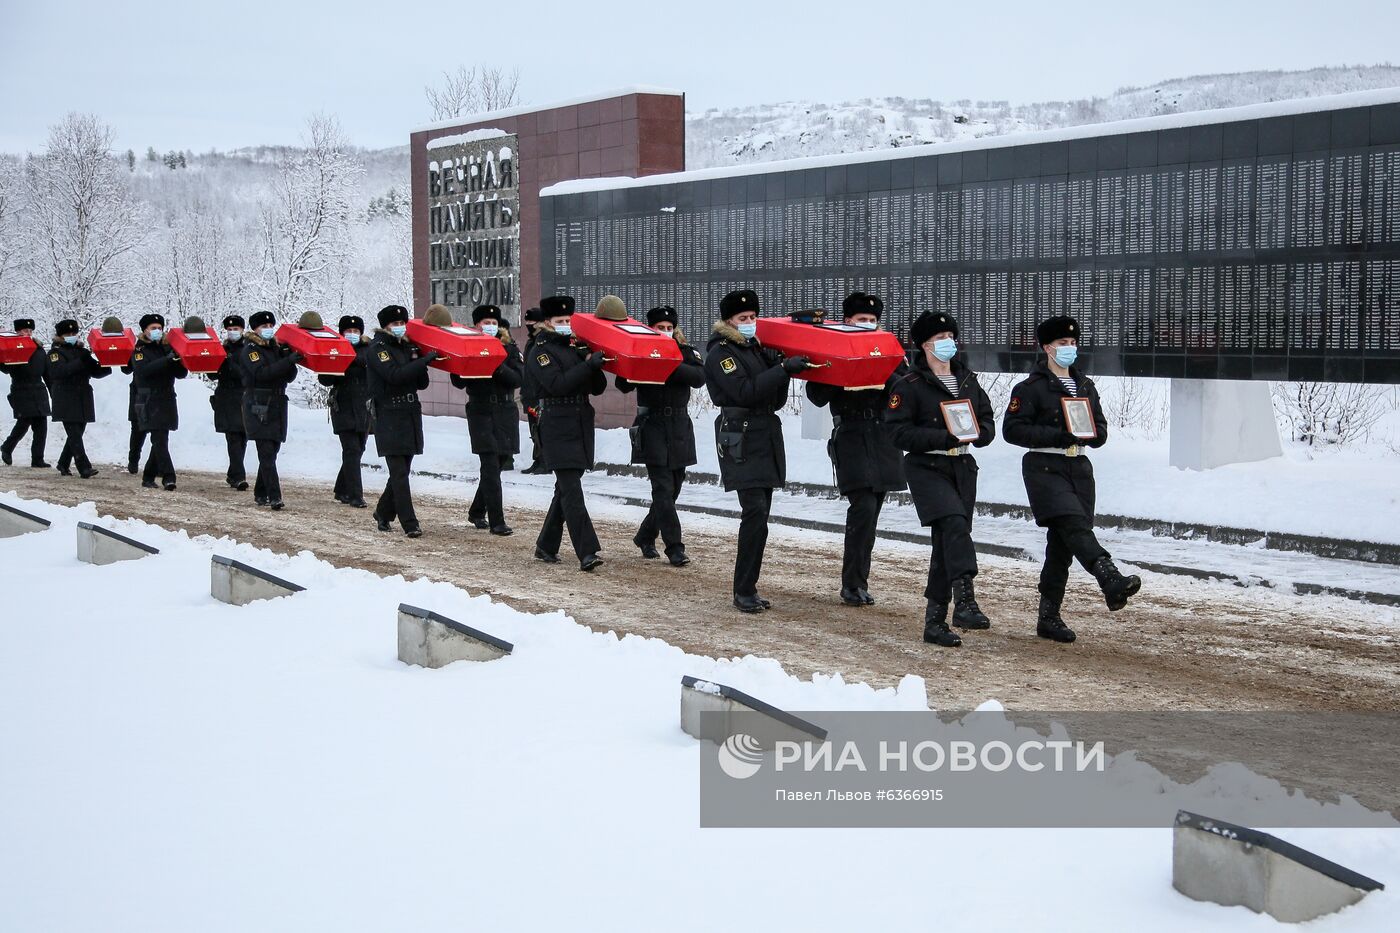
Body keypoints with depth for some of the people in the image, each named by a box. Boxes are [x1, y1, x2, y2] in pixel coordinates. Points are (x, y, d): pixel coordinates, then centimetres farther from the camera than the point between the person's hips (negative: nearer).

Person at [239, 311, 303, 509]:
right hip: (259, 409, -7)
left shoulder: (277, 348, 18)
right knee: (267, 454, -13)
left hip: (277, 408, 7)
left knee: (270, 453, 10)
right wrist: (288, 361, -27)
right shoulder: (250, 351, -3)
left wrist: (290, 357, -6)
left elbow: (289, 377, 11)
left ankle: (260, 493, 21)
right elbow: (262, 373, -20)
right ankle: (274, 497, -19)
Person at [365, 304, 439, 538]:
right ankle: (410, 524, -11)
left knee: (402, 471, 11)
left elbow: (422, 384, 13)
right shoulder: (377, 349, -5)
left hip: (410, 415, 7)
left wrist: (417, 361, -5)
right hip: (389, 417, -7)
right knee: (399, 473, -9)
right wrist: (425, 360, -23)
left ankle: (383, 513, 28)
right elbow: (394, 375, -22)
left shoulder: (407, 347, 16)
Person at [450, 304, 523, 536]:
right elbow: (459, 382, -7)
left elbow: (518, 378, -6)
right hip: (481, 413, -3)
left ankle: (476, 512, 28)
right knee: (491, 466, -11)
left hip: (505, 413, 3)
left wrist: (498, 367, -20)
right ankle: (497, 521, -11)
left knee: (497, 464, 10)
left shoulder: (508, 349, 7)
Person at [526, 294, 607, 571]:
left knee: (565, 489, 12)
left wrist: (595, 365, -3)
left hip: (581, 427, 8)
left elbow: (598, 388, 15)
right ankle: (586, 553, -19)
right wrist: (589, 365, -21)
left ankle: (546, 546, 23)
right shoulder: (540, 351, -3)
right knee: (571, 490, -13)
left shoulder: (575, 349, 18)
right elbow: (557, 384, -19)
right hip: (557, 428, -7)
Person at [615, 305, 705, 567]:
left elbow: (699, 377, -13)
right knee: (663, 489, -10)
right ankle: (674, 547, -9)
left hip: (680, 428, 4)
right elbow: (623, 385, -10)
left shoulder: (685, 352, 6)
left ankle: (645, 536, 27)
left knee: (673, 488, 9)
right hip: (653, 427, -4)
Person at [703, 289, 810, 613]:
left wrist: (783, 369, 0)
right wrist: (783, 369, -19)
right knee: (755, 513, -16)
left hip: (767, 438, 8)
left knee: (758, 517, 7)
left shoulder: (758, 349, 18)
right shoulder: (721, 353, -5)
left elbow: (776, 401, 15)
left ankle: (747, 588, 13)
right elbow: (745, 392, -19)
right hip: (742, 441, -8)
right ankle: (744, 591, -11)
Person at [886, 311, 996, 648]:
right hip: (927, 468, -6)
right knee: (954, 523, -27)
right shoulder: (909, 385, -5)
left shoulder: (968, 380, 14)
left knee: (947, 543, 6)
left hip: (962, 468, 6)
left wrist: (975, 433, -7)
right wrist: (945, 437, -20)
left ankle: (935, 620, 12)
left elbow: (987, 422, 17)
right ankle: (964, 601, -33)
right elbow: (899, 431, -13)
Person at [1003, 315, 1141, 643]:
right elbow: (1012, 429, -10)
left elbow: (1101, 428, 23)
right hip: (1045, 468, -6)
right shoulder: (1031, 387, -2)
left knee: (1062, 543, 6)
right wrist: (1056, 436, -18)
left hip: (1079, 468, 7)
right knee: (1075, 525, -25)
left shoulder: (1086, 386, 19)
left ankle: (1048, 617, 12)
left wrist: (1090, 434, -3)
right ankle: (1111, 581, -44)